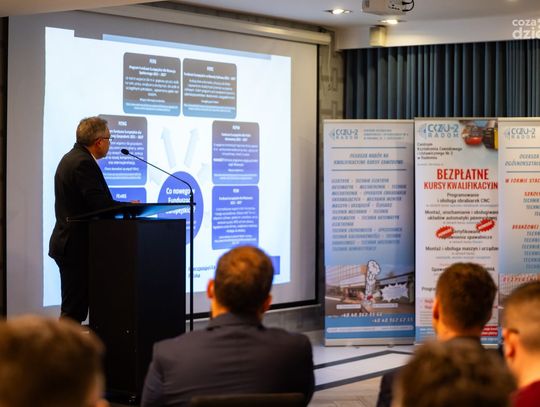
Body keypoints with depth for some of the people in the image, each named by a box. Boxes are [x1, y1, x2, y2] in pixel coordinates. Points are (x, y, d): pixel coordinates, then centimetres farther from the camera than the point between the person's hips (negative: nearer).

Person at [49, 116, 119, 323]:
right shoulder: (84, 163, -17)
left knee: (74, 308, 13)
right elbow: (100, 203, -23)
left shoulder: (72, 158, 16)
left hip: (69, 242, 10)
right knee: (73, 310, -6)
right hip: (77, 246, -10)